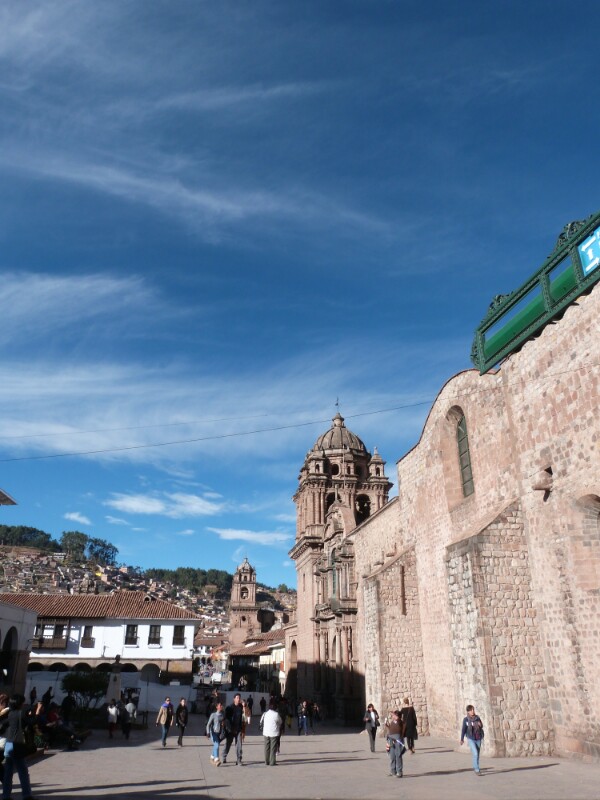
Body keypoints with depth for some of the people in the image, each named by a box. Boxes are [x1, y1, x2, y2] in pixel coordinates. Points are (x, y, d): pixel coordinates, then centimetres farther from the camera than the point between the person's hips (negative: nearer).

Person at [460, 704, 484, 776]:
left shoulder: (477, 718, -3)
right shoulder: (466, 719, -9)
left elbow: (481, 726, 9)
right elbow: (463, 729, -3)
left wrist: (480, 725, -15)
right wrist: (462, 739, 0)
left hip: (478, 739, 3)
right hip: (471, 739, -3)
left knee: (477, 754, 14)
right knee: (475, 754, -14)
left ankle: (475, 767, 36)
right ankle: (477, 769, -4)